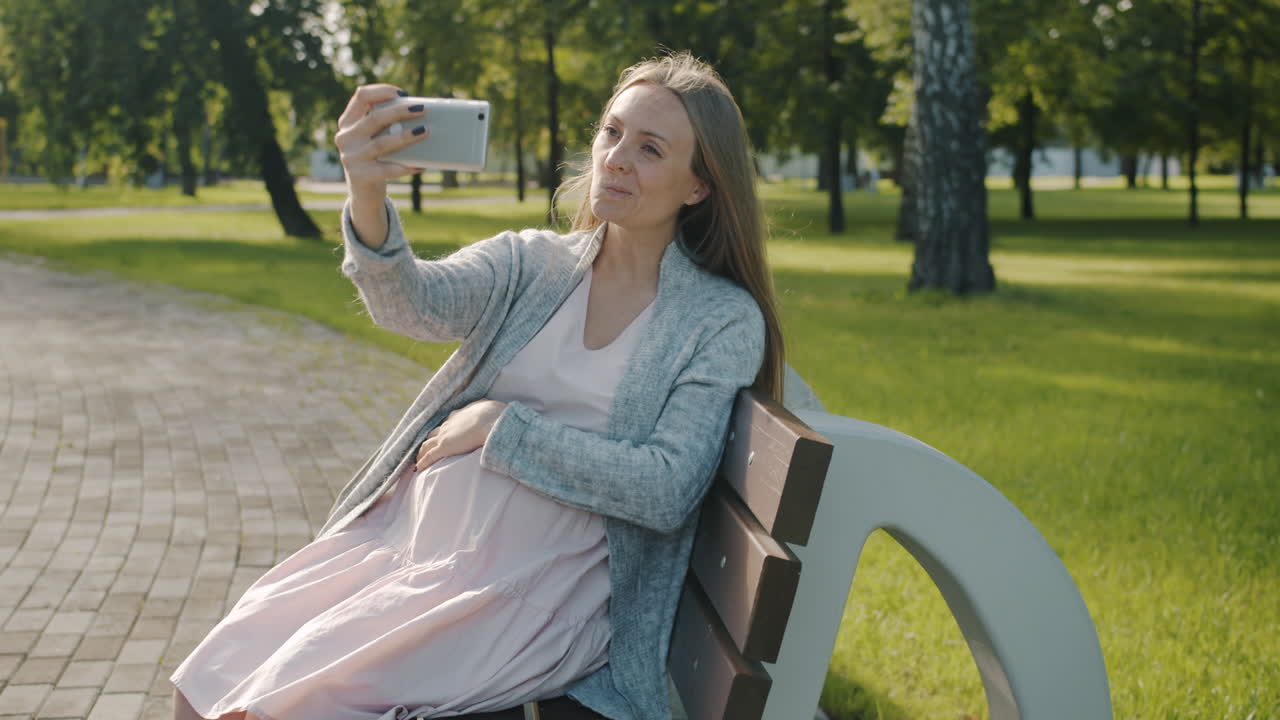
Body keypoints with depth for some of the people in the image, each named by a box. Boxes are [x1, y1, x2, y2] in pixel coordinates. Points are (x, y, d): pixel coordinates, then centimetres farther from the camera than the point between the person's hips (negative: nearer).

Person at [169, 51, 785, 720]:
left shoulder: (724, 321, -2)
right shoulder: (530, 261, 7)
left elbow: (666, 491, -12)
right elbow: (414, 304, -13)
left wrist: (504, 426, -12)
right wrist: (367, 199, -34)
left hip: (531, 588, -4)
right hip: (404, 536, 4)